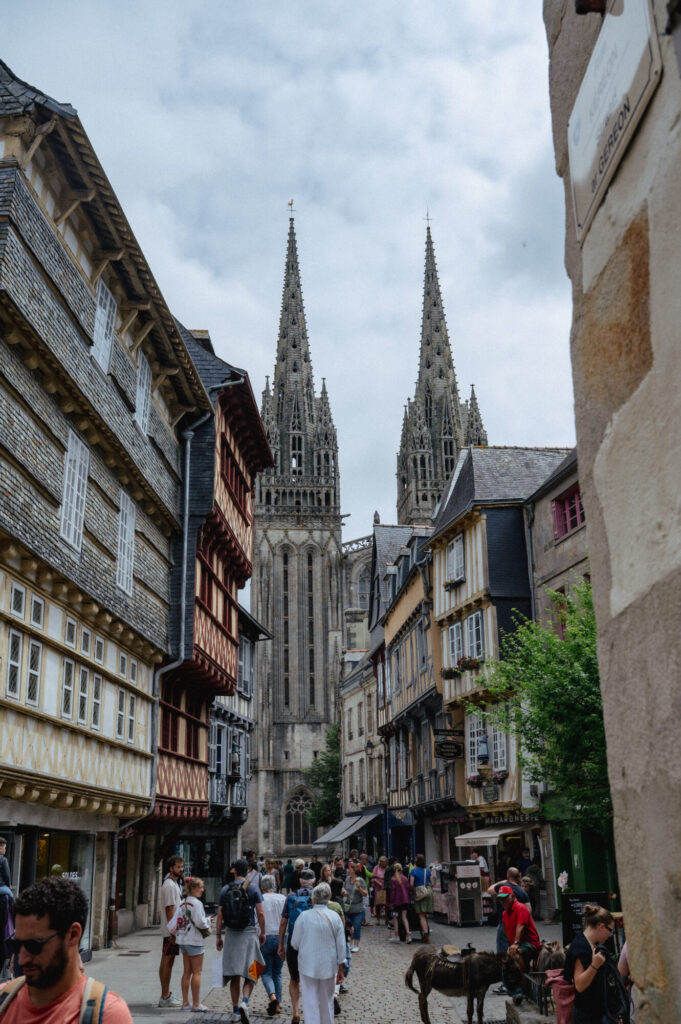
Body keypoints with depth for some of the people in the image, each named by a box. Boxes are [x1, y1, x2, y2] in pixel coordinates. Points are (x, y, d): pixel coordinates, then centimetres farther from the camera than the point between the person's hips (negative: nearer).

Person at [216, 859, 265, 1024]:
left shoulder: (225, 889, 4)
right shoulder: (253, 887, -2)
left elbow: (220, 915, 3)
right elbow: (260, 913, -4)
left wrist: (218, 936, 10)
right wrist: (263, 933, 6)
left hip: (231, 934, 2)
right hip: (249, 933, -2)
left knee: (234, 975, 10)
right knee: (249, 973, 5)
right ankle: (244, 1001, -18)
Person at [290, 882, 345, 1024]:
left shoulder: (304, 916, -12)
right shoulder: (335, 917, -5)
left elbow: (295, 943, -4)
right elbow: (341, 946, 0)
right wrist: (340, 969, 10)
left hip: (308, 964, -3)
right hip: (328, 965, 3)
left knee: (310, 1002, 5)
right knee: (327, 1001, 19)